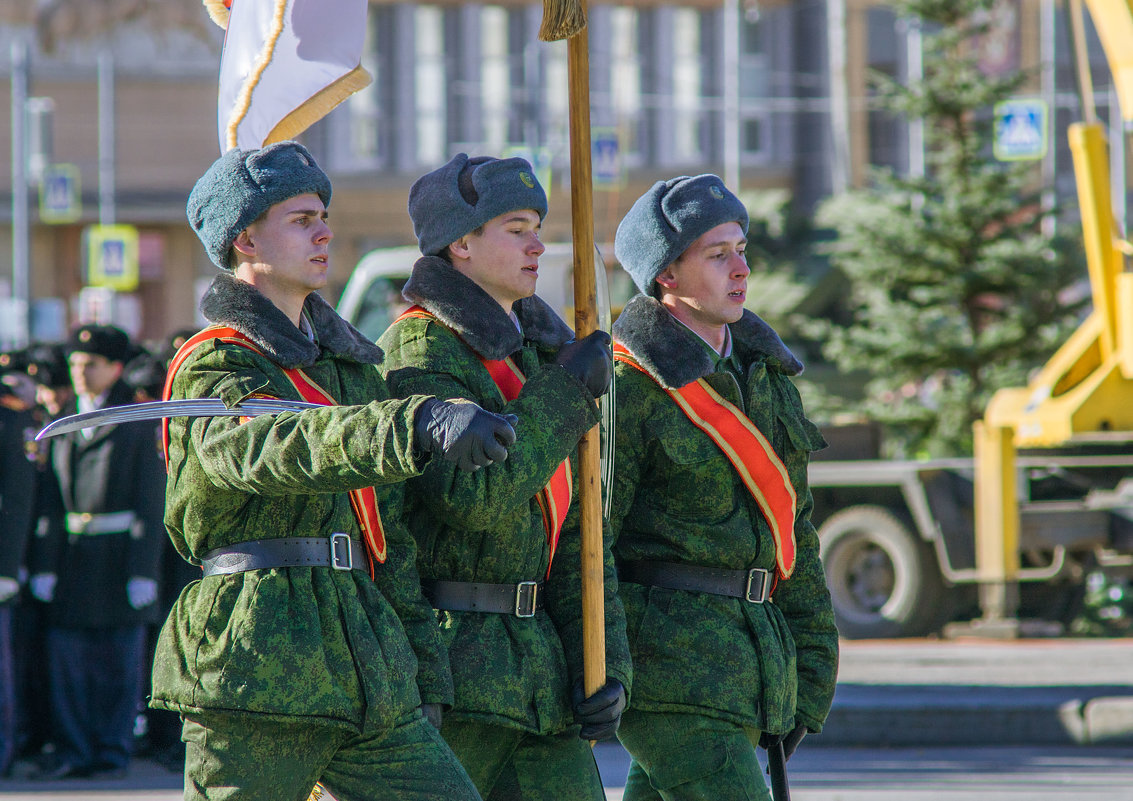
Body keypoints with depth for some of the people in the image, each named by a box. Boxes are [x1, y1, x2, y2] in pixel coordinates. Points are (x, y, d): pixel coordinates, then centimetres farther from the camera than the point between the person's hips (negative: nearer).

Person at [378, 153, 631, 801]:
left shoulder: (535, 352, 16)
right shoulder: (422, 351, -10)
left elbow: (573, 527, 15)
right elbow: (477, 496, -23)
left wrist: (602, 662, 6)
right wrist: (567, 393, -15)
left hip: (537, 665, 8)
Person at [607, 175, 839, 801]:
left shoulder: (762, 371, 14)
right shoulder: (628, 385, -10)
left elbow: (790, 525, 19)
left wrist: (810, 667, 16)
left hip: (751, 651, 8)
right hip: (668, 650, -8)